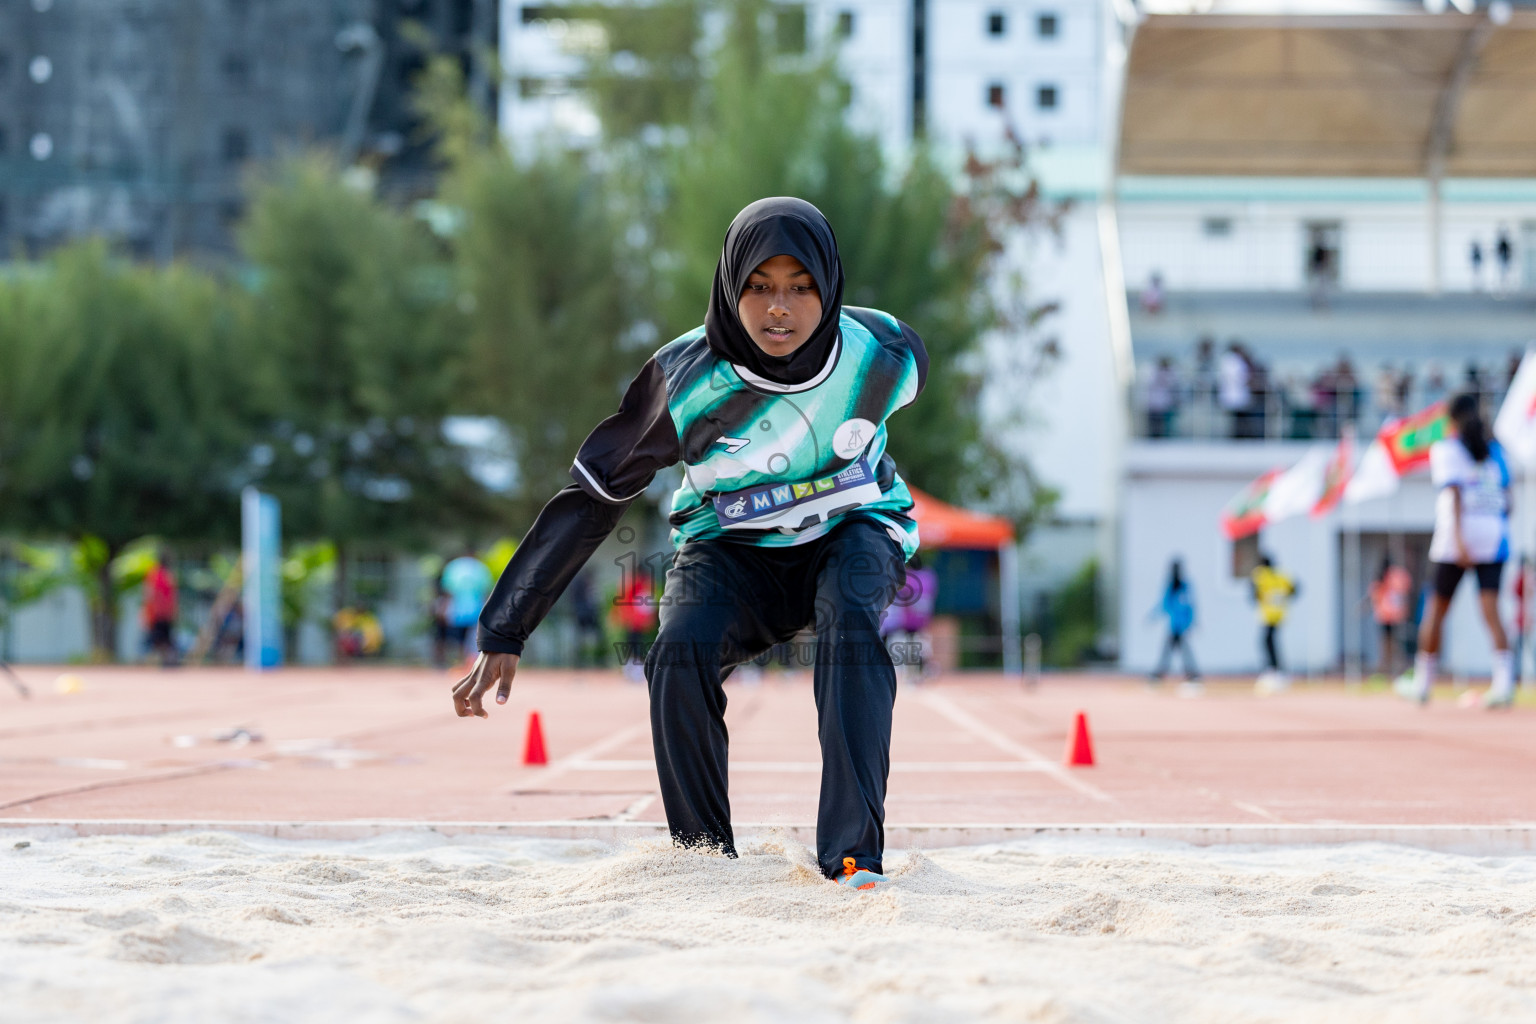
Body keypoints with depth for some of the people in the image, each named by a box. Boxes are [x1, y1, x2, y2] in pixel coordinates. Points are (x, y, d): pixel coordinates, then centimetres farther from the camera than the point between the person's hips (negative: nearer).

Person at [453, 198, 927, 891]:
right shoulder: (686, 378, -24)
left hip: (851, 529, 0)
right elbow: (588, 500, -17)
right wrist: (504, 633, -18)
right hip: (731, 544, 0)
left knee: (851, 620, -34)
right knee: (681, 654, -31)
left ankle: (854, 861, -37)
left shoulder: (883, 354, -20)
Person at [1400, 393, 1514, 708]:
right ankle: (1504, 681, -23)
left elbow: (1454, 493, -12)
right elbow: (1506, 496, 9)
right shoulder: (1495, 450, 12)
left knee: (1437, 608, 9)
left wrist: (1458, 538, -20)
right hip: (1494, 535, 3)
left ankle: (1423, 682, 17)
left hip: (1456, 533, -3)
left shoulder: (1445, 449, 0)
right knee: (1491, 610, -5)